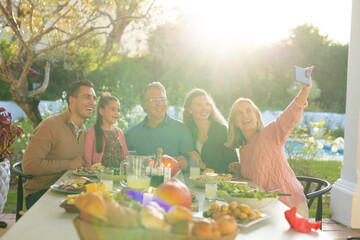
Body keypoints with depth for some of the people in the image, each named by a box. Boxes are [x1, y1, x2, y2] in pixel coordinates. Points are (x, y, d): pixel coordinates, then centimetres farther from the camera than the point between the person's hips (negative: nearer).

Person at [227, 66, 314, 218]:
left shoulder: (269, 134, -8)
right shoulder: (243, 150, 12)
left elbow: (290, 117, -29)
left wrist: (305, 91, -45)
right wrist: (240, 171, 5)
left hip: (290, 207, -6)